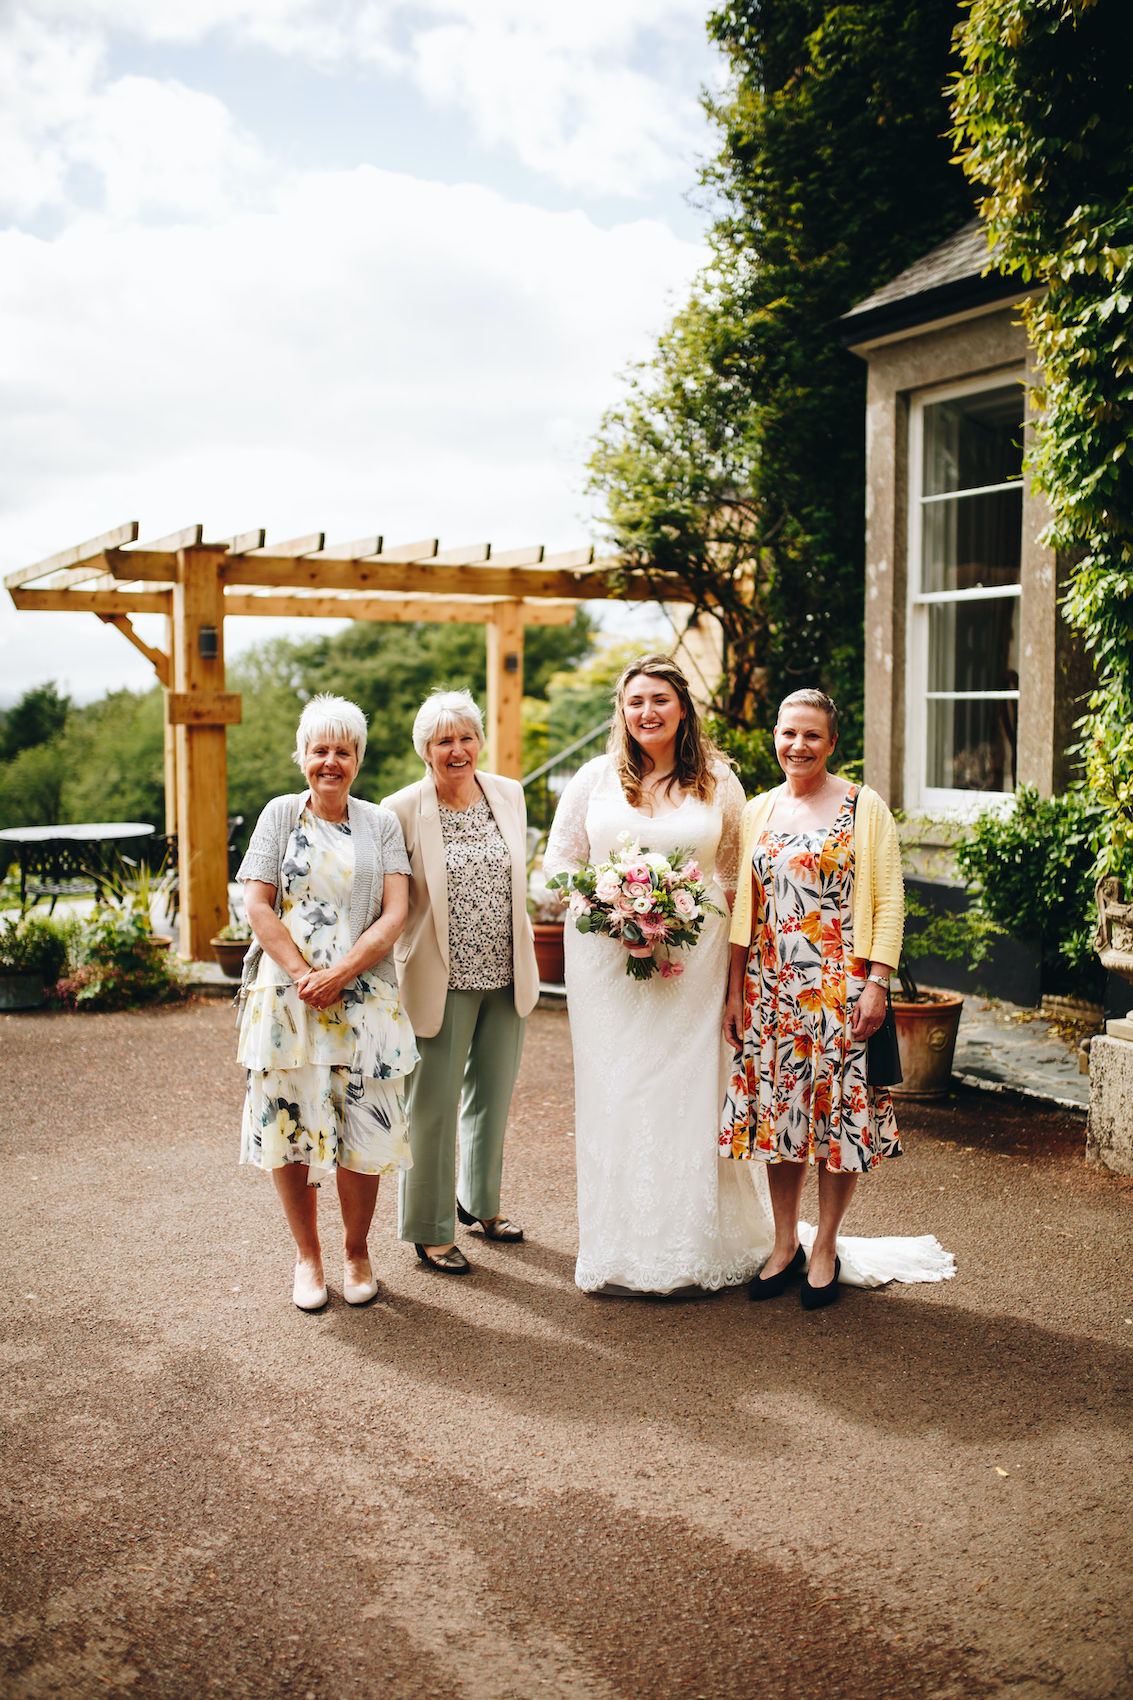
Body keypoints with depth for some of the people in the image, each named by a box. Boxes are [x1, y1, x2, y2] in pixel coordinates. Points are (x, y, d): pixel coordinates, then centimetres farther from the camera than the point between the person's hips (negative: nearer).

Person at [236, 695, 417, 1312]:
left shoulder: (381, 824, 8)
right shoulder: (280, 815, 7)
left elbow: (395, 914, -1)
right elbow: (257, 906, 0)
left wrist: (338, 974, -13)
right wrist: (302, 973, -12)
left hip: (364, 999, 0)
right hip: (287, 998, 0)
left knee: (364, 1128, -1)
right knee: (289, 1122, 3)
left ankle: (356, 1251, 20)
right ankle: (307, 1256, 20)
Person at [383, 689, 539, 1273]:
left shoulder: (510, 794, 4)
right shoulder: (402, 810, -11)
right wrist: (384, 979, -11)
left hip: (506, 978, 5)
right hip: (441, 983, -5)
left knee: (493, 1095, 19)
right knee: (433, 1105, 4)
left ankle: (481, 1201, 39)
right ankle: (430, 1230, 19)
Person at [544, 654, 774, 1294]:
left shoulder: (718, 781, 5)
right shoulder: (595, 778, 6)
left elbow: (735, 875, 8)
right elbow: (559, 861, 8)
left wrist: (688, 924, -7)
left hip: (694, 963, 0)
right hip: (607, 958, 1)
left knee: (691, 1092, 1)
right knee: (615, 1095, 2)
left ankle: (695, 1246, 15)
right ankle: (621, 1252, 13)